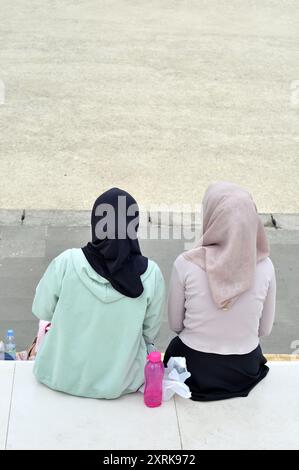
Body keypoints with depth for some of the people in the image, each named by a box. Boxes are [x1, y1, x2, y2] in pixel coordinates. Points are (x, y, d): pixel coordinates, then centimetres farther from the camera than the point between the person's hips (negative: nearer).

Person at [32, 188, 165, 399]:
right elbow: (150, 334, -6)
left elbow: (41, 311, -5)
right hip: (120, 384, 0)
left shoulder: (66, 263, -21)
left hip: (62, 378, 0)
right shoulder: (151, 275, -20)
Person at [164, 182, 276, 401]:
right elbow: (264, 329, -2)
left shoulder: (186, 264, -20)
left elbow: (175, 324, -6)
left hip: (193, 368, -1)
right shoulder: (264, 267, -15)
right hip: (244, 371, 1)